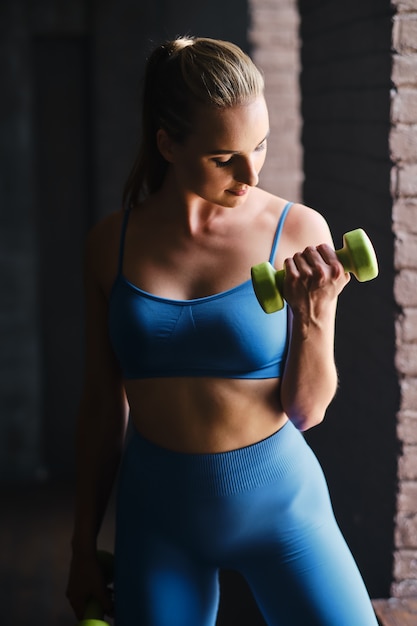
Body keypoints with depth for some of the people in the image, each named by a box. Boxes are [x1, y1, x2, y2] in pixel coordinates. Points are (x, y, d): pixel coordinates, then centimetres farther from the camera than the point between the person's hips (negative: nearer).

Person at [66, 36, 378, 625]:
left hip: (276, 501, -1)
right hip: (158, 514, 2)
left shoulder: (297, 232, -9)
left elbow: (307, 410, -6)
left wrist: (314, 311, -22)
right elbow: (102, 405, 5)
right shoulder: (112, 243, -4)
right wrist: (84, 544, 9)